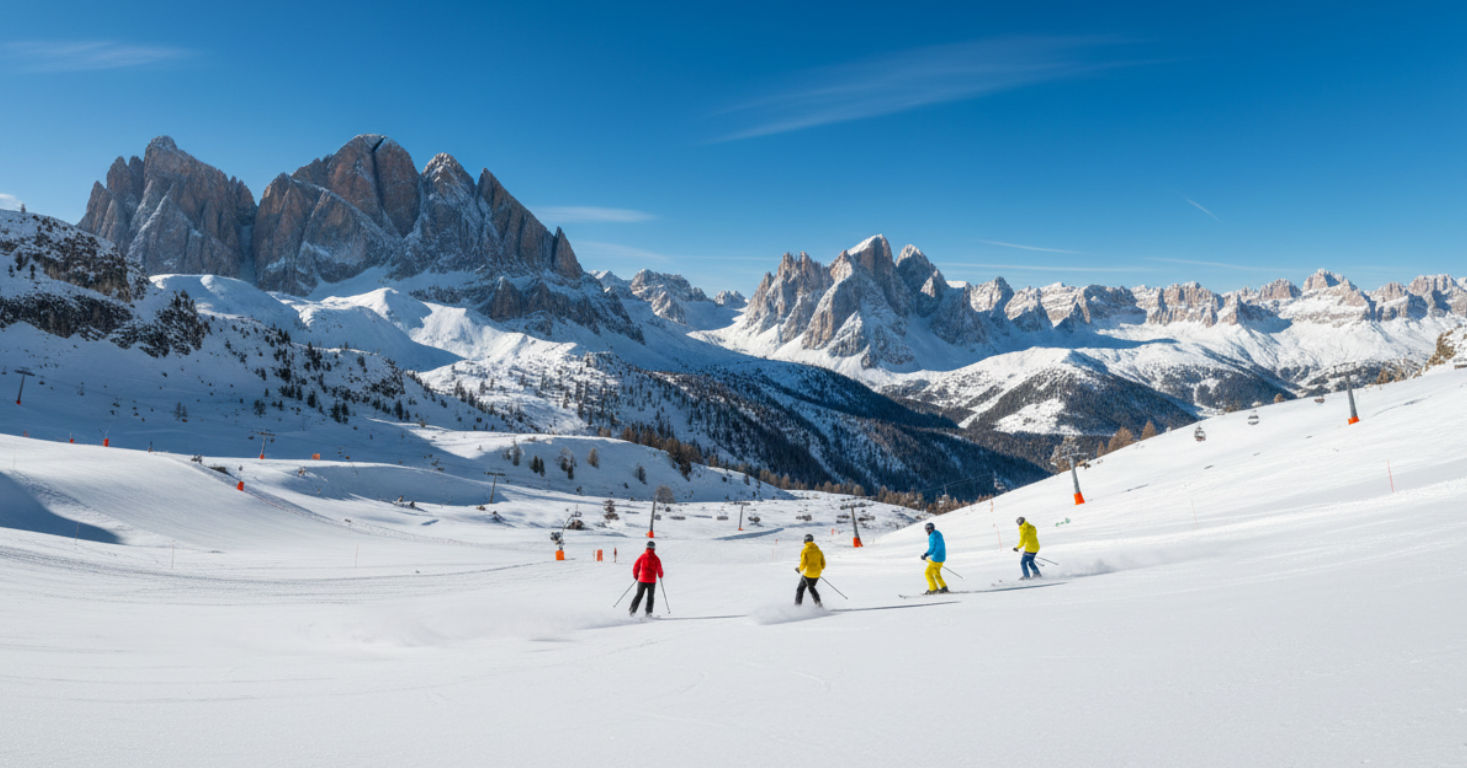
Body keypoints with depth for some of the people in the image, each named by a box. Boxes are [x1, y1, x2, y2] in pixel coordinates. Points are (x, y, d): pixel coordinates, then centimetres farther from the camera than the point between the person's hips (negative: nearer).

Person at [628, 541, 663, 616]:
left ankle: (632, 610, 2)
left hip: (642, 579, 1)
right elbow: (659, 569, 3)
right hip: (652, 581, -1)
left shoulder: (643, 556, -1)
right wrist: (660, 576, 25)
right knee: (650, 597, 11)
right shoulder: (656, 558, -3)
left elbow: (635, 566, -1)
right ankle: (648, 612, 1)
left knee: (639, 596, 11)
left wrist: (635, 576, 16)